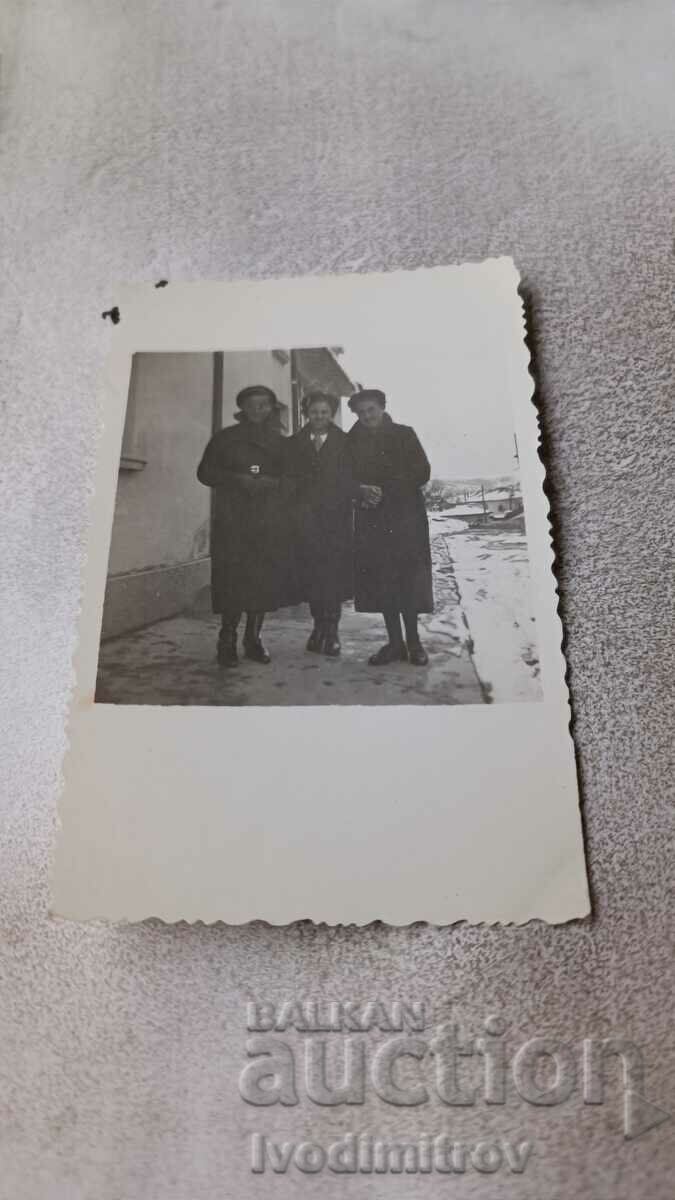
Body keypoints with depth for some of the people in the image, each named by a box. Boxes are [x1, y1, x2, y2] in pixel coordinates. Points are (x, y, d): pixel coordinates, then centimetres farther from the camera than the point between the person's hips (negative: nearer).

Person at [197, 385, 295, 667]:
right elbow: (205, 472, 7)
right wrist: (236, 479, -9)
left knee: (265, 580, -3)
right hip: (232, 520, -2)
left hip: (270, 521, 2)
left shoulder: (279, 442, 18)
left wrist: (273, 482, -8)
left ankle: (253, 639, 7)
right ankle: (227, 641, -2)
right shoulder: (225, 438, 13)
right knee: (232, 579, -10)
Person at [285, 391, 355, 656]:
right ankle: (319, 625, 12)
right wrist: (296, 512, -4)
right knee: (310, 573, -1)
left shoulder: (344, 442, 8)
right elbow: (290, 477, 8)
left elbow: (349, 480, 3)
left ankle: (331, 630, 1)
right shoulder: (295, 443, 13)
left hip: (336, 518, -1)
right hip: (306, 520, 2)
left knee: (334, 573, -6)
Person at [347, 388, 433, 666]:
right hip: (371, 521, 2)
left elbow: (422, 473, -2)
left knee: (409, 579, -4)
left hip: (405, 518, -2)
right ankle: (395, 642, 7)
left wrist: (383, 491, -10)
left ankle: (413, 641, 5)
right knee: (380, 582, -1)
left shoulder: (404, 434, 6)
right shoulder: (352, 441, 12)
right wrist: (362, 491, -11)